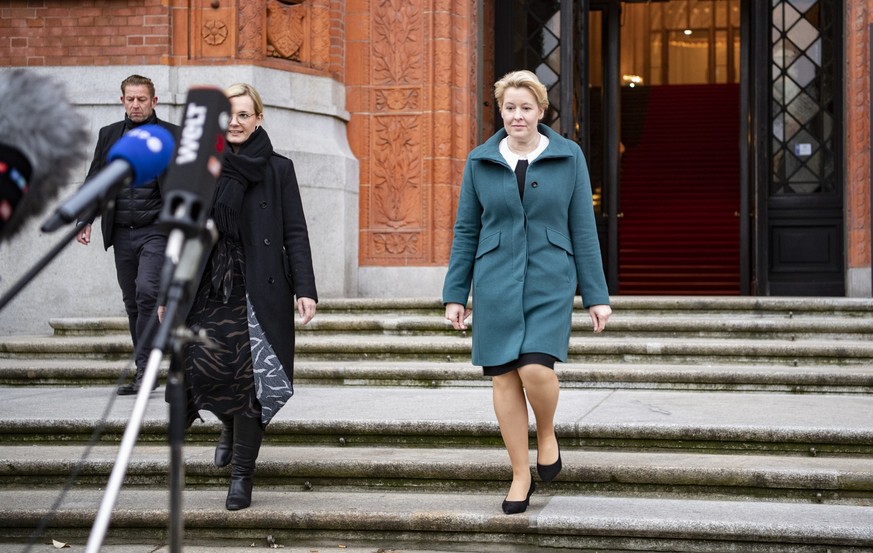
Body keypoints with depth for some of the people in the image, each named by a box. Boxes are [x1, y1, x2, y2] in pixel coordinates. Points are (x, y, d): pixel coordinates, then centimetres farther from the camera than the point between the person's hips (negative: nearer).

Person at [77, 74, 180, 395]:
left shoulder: (172, 136, 3)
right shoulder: (109, 135, 13)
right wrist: (85, 219, 1)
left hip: (155, 232, -4)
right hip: (121, 233, 4)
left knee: (147, 292, -19)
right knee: (132, 302, 8)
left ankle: (144, 369, -16)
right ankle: (145, 372, 15)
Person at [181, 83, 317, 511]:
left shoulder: (278, 170, 3)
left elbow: (295, 234, 0)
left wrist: (304, 289, -8)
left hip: (260, 290, -2)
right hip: (210, 289, 2)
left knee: (250, 379, -6)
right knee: (206, 365, -9)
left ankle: (242, 474, 5)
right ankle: (230, 426, 26)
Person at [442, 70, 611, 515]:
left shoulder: (568, 157, 2)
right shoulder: (480, 162, 5)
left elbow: (583, 229, 3)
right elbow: (466, 231, 10)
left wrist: (596, 295, 1)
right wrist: (455, 294, 6)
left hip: (550, 284, -2)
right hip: (496, 284, 2)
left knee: (535, 369, -18)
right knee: (503, 378, 1)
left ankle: (546, 434, 13)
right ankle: (521, 475, 14)